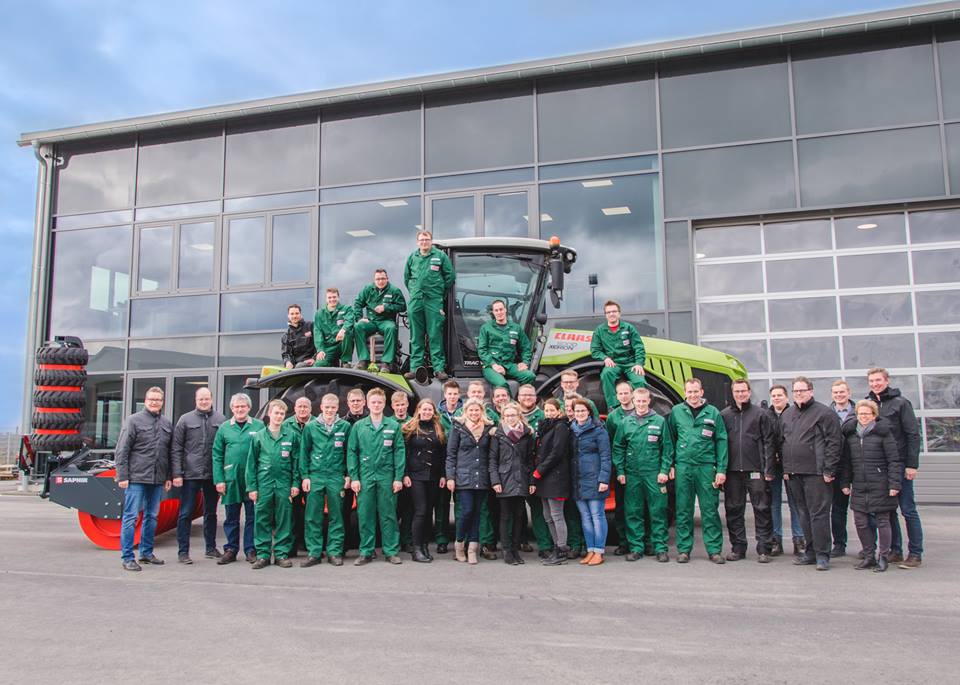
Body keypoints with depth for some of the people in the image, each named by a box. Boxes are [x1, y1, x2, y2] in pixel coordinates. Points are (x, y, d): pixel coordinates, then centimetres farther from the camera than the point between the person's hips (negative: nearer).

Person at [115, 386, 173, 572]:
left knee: (151, 517, 13)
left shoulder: (167, 424, 11)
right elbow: (122, 450, -5)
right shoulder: (134, 420, -3)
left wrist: (169, 477, 11)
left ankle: (147, 552, 24)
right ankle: (127, 557, 2)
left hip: (157, 480, 5)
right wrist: (122, 476, -10)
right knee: (131, 516, -3)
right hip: (136, 478, -5)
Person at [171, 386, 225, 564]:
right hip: (190, 474, -2)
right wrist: (177, 473, -8)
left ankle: (210, 548, 23)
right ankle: (183, 552, 9)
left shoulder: (221, 420, 4)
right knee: (186, 513, 2)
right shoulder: (185, 420, 1)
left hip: (213, 475, 2)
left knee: (211, 513, 13)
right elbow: (176, 449, 0)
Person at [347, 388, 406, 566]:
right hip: (365, 477, 1)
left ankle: (392, 551, 14)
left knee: (388, 515, 5)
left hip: (387, 476, -1)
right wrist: (353, 477, -4)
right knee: (365, 516, 6)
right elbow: (351, 452, 3)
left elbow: (399, 452, 0)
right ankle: (366, 552, 16)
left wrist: (398, 477, -5)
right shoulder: (358, 426, 4)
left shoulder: (393, 425, 1)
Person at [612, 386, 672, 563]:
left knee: (658, 512, 1)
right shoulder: (625, 422, 7)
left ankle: (660, 547, 10)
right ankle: (636, 547, 14)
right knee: (632, 512, 5)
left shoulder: (659, 421, 2)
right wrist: (620, 471, 1)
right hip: (631, 474, 2)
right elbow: (618, 448, 8)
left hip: (654, 474, -2)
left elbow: (667, 447, 2)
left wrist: (664, 470, -6)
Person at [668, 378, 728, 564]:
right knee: (683, 510, 6)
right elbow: (670, 439, 11)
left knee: (710, 510, 2)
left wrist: (721, 469, -4)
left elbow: (721, 441, 2)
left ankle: (714, 550, 10)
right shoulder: (676, 412, 7)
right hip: (683, 466, 1)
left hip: (707, 467, -1)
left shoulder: (712, 412, 4)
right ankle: (684, 549, 14)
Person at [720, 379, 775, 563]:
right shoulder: (724, 415, 9)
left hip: (756, 471, -2)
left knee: (762, 509, 0)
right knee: (733, 510, 7)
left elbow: (768, 443, 0)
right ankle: (738, 547, 17)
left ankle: (764, 549, 9)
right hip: (732, 471, 2)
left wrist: (768, 470, -6)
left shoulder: (760, 414, 4)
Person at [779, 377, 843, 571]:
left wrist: (829, 470, -13)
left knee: (819, 514, -4)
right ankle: (811, 552, 19)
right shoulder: (786, 415, 16)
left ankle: (822, 555, 2)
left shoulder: (824, 413, -4)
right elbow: (781, 443, 19)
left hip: (816, 473, -6)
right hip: (793, 474, 6)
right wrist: (785, 469, 11)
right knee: (804, 514, 11)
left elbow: (834, 442, -8)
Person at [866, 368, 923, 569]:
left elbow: (913, 435, -6)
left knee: (908, 510, 0)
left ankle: (915, 554, 7)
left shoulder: (900, 403, -3)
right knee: (888, 510, 9)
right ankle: (895, 551, 18)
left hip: (899, 465, -5)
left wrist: (912, 464, -12)